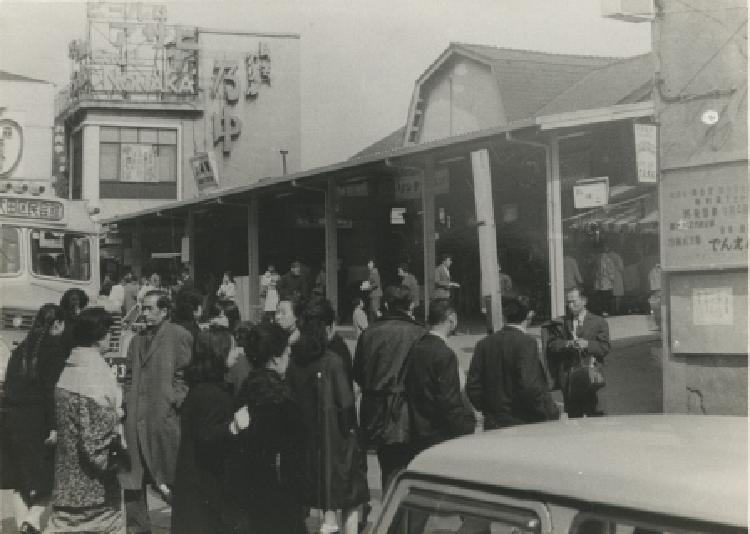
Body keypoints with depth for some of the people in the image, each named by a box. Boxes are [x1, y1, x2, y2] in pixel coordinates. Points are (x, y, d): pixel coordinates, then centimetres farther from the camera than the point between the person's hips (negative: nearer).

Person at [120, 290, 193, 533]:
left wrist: (175, 402, -13)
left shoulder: (179, 336, -1)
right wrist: (126, 401, 9)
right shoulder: (137, 340, 20)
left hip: (164, 415, -6)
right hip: (135, 417, 6)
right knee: (133, 478, 8)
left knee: (169, 477, 0)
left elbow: (185, 375, -5)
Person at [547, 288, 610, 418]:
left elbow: (605, 348, -2)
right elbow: (551, 345, 5)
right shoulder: (562, 323, 15)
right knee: (573, 415, 5)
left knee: (594, 415, -4)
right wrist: (567, 344, -12)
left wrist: (587, 344, -17)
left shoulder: (599, 322, 6)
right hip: (568, 378, 3)